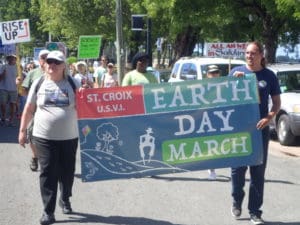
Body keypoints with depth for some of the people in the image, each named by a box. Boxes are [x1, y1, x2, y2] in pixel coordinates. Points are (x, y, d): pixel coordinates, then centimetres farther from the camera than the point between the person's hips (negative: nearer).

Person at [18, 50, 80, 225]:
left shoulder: (73, 83, 2)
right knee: (48, 173, -2)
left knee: (67, 171, 11)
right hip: (44, 137, 0)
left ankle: (65, 200, 36)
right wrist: (22, 130, 7)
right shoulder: (39, 83, 3)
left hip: (69, 137, 1)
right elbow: (29, 109, 9)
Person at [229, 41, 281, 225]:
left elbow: (277, 102, 5)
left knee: (258, 171, 3)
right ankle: (237, 201, 27)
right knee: (238, 167, 3)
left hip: (260, 128, 0)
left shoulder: (269, 76, 3)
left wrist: (269, 118, -13)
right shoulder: (237, 71, 3)